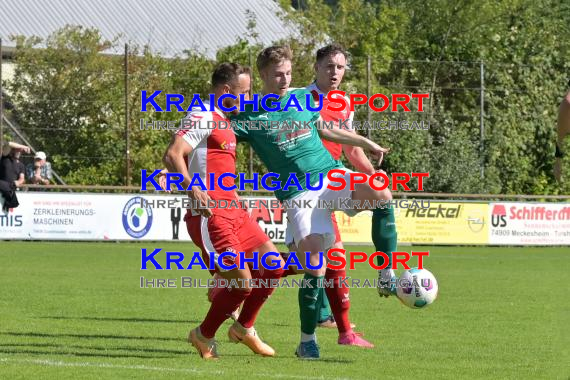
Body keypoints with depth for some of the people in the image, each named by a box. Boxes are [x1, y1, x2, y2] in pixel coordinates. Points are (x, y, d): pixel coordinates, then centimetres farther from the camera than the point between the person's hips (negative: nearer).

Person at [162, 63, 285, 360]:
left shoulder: (223, 121, 20)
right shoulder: (203, 117, -10)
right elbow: (173, 155, -23)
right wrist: (192, 188, -35)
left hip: (232, 210, 10)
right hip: (211, 214, -10)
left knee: (274, 266, 4)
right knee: (241, 283, -10)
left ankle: (244, 328, 21)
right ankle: (204, 336, 11)